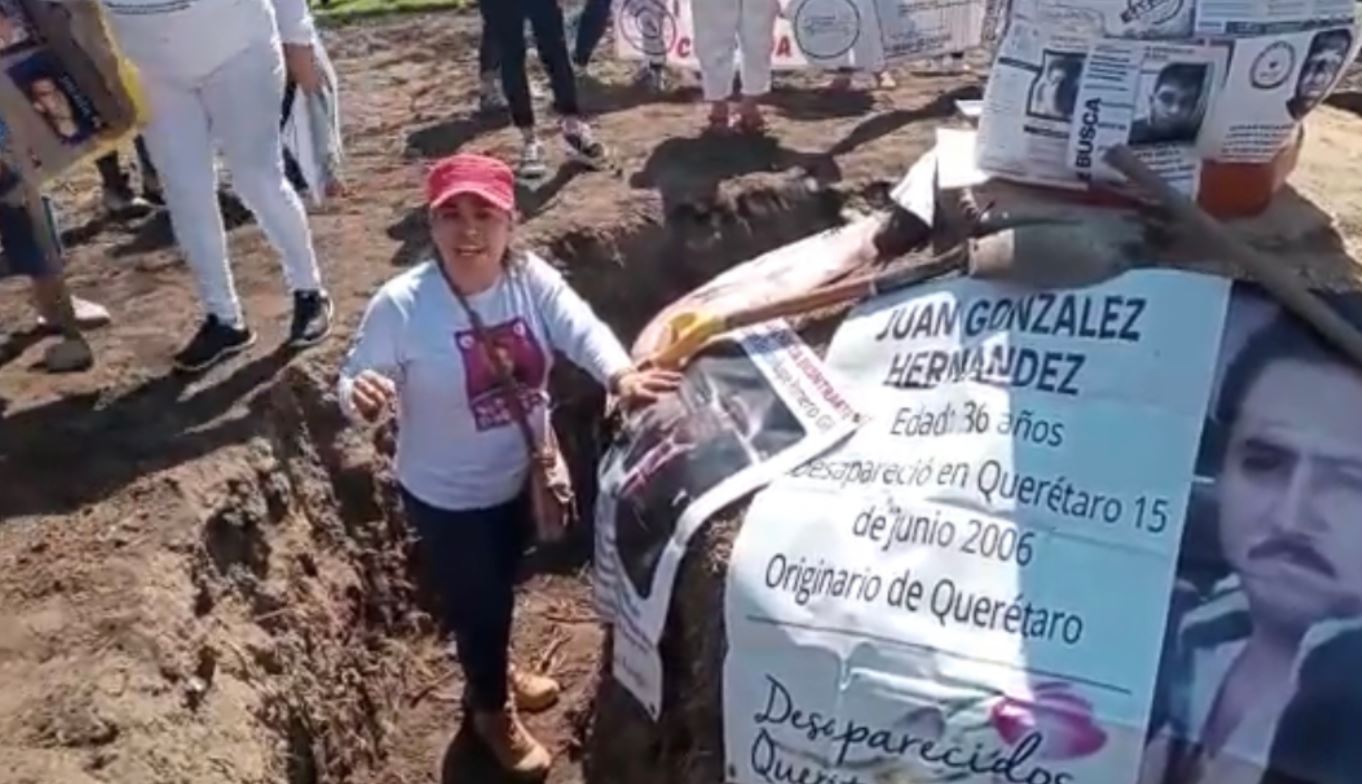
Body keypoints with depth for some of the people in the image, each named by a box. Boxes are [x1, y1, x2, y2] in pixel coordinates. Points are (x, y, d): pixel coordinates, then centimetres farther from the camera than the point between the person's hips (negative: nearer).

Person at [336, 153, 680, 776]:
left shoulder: (531, 277, -13)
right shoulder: (400, 305, -24)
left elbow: (581, 330, -27)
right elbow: (354, 382, -17)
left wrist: (621, 376, -48)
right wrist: (362, 398, -42)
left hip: (519, 477, 5)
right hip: (446, 496, -4)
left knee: (501, 589, 29)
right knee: (475, 602, 14)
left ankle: (495, 670, 61)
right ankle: (492, 708, 45)